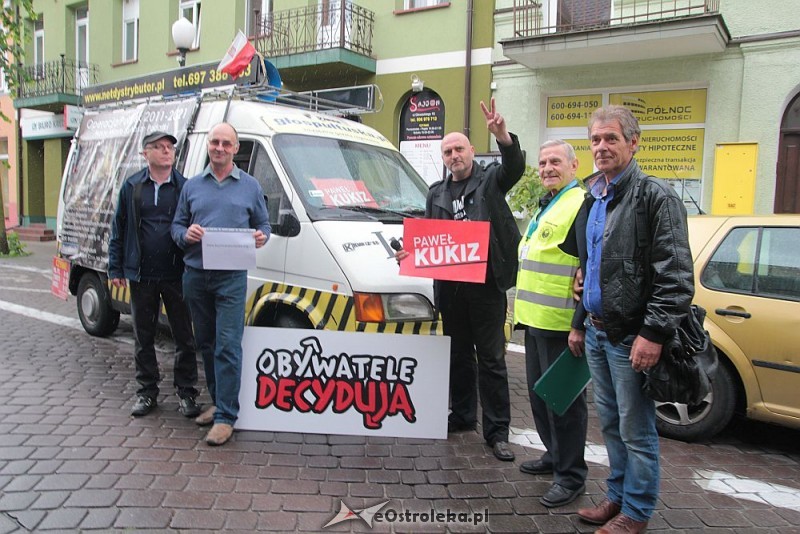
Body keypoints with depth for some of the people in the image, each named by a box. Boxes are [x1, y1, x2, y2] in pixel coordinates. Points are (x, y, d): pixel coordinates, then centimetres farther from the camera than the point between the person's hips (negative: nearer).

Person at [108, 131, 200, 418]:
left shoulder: (185, 187, 1)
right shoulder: (131, 187, 7)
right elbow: (118, 230, 10)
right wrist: (116, 268, 4)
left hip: (177, 275, -2)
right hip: (141, 276, 2)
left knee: (184, 338, 4)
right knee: (143, 338, 11)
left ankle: (186, 393, 17)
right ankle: (147, 392, 25)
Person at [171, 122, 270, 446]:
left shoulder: (250, 187, 8)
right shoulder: (192, 186, 13)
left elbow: (263, 225, 13)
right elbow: (176, 226, 15)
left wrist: (261, 237, -10)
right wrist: (186, 234, -8)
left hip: (231, 278, -3)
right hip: (195, 275, 4)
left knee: (228, 345, -9)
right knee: (206, 344, 12)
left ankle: (225, 416, -5)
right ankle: (219, 402, 26)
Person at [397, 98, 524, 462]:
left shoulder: (490, 181, 3)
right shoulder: (436, 193, 16)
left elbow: (515, 167, -18)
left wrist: (502, 136, -36)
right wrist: (410, 250, 0)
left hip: (486, 283, -5)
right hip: (449, 285, 5)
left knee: (491, 359, 1)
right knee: (458, 355, 16)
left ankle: (497, 431, 8)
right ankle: (462, 416, 31)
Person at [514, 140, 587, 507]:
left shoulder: (581, 205, -13)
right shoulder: (546, 206, 19)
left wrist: (580, 325, -22)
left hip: (561, 324, -10)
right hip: (535, 319, 10)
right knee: (539, 392, 18)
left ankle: (571, 475, 13)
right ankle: (554, 454, 35)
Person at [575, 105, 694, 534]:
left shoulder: (656, 196, -11)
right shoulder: (592, 200, 14)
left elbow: (675, 275, -16)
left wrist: (654, 333, -20)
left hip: (632, 336, -8)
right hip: (597, 331, 8)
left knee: (636, 430, 3)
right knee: (610, 423, 18)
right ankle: (618, 497, 33)